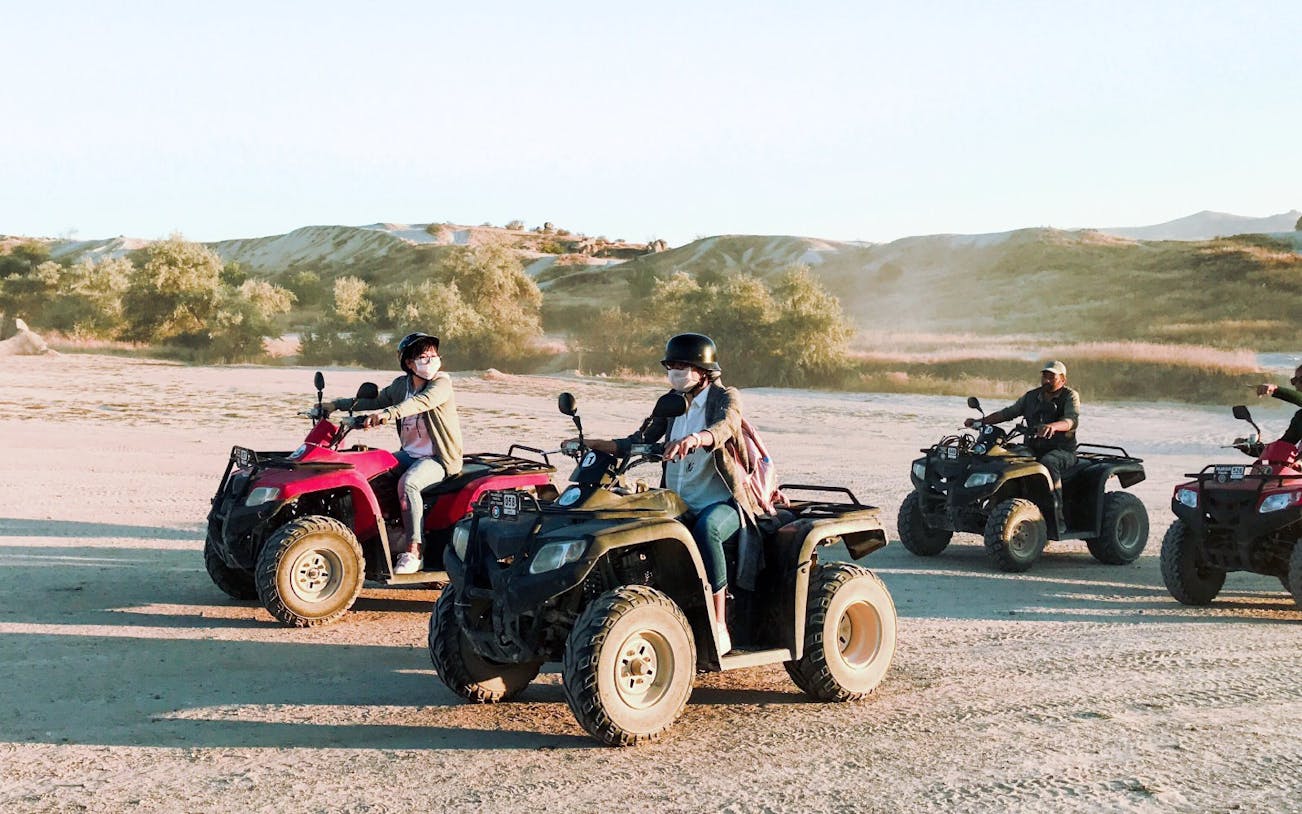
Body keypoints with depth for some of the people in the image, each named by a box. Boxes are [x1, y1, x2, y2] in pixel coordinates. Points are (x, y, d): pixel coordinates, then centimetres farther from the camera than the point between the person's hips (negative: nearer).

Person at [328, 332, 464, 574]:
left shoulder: (442, 382, -12)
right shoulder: (401, 384, 8)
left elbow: (423, 401, -32)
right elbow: (375, 401, 21)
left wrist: (389, 413, -48)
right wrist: (336, 404, 13)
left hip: (439, 458, -7)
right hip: (410, 453, 7)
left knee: (408, 483, -33)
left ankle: (413, 553, -30)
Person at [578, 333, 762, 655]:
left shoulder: (726, 398, -2)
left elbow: (725, 426, -25)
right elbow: (642, 440, 7)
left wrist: (696, 439, -47)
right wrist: (602, 445, -10)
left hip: (722, 502, -5)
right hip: (679, 505, 5)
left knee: (705, 528, -39)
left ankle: (719, 629, -32)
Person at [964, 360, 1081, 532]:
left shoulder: (1070, 396, -2)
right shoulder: (1031, 397, 14)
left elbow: (1073, 420, -20)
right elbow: (1008, 412, 14)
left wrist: (1053, 426, -42)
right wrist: (980, 421, 1)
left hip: (1063, 450, -5)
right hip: (1034, 448, 5)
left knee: (1048, 463, -39)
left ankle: (1057, 517, -37)